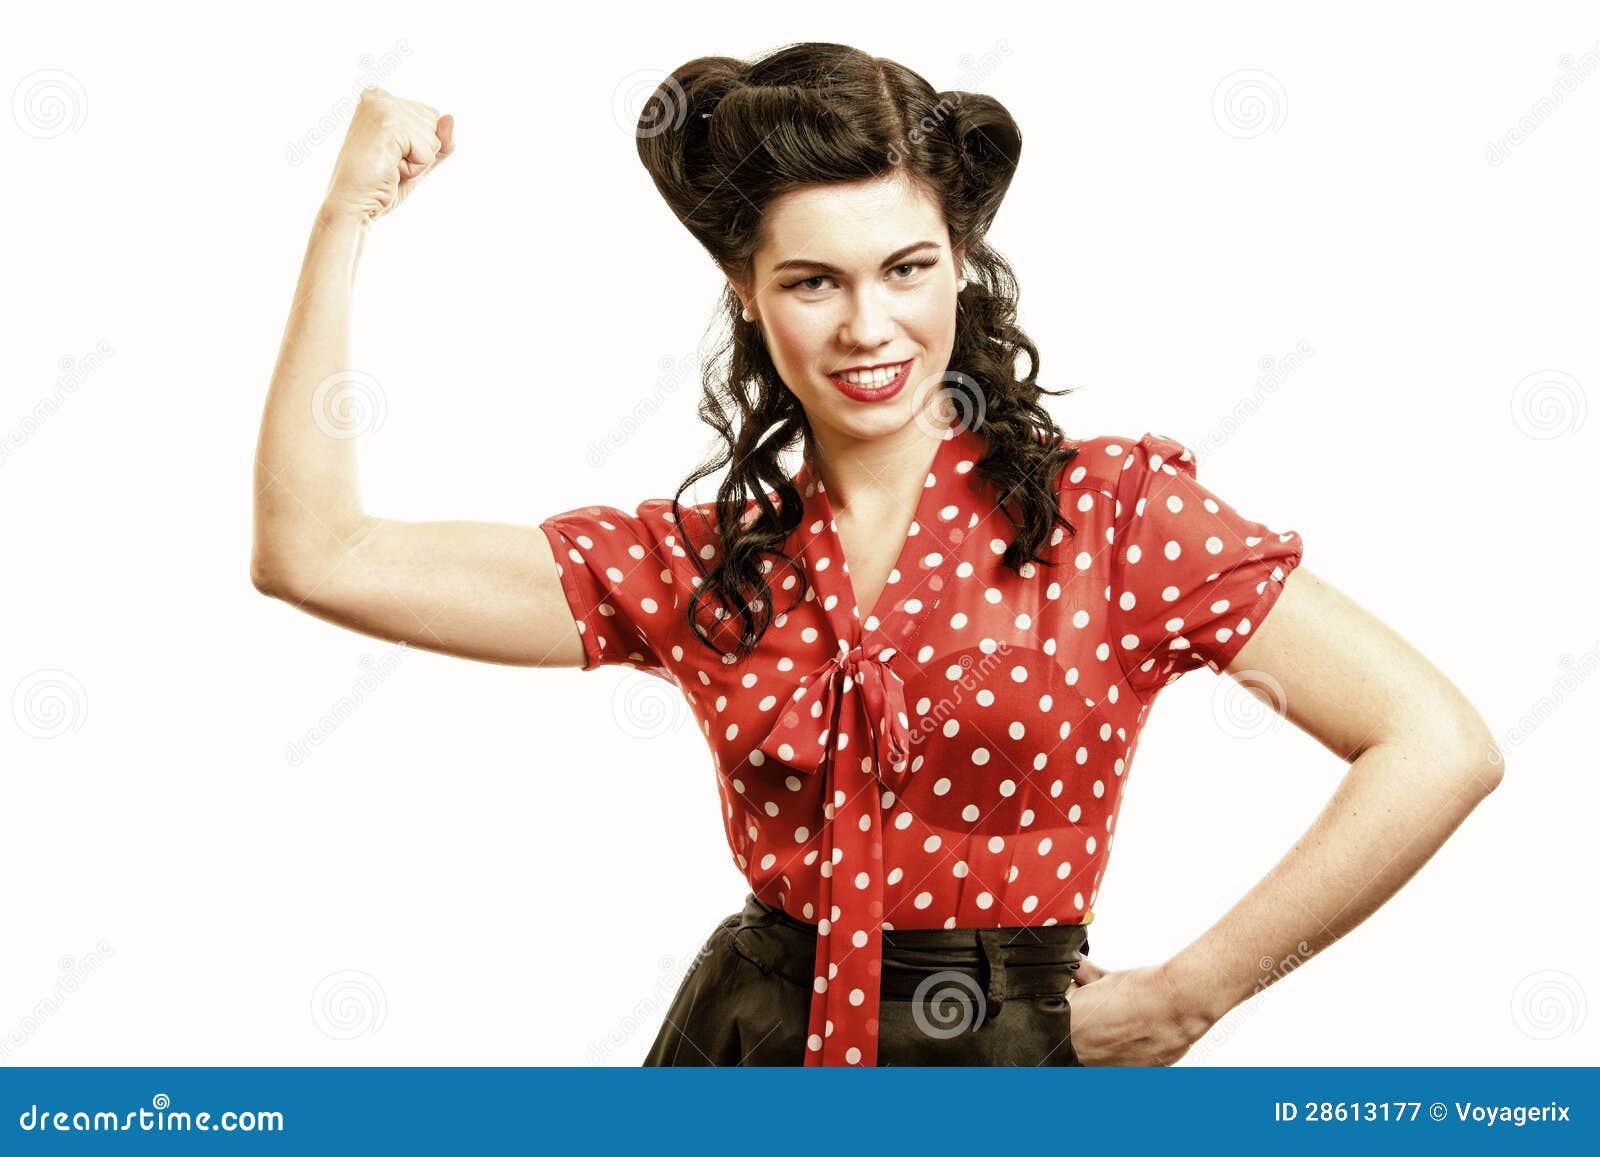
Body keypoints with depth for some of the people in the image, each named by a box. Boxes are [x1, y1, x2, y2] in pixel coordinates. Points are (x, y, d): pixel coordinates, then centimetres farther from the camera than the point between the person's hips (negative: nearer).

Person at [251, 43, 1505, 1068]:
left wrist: (1183, 997, -10)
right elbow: (315, 554, -1)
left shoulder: (1110, 509, -8)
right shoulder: (698, 565, 1)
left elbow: (1442, 750, -12)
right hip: (743, 1047, 3)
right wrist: (350, 214, -1)